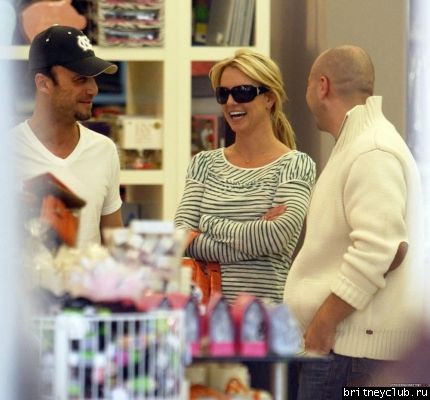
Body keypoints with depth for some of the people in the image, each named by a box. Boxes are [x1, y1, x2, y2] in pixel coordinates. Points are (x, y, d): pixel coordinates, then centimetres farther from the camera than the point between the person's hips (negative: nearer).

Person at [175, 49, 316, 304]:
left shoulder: (296, 165, -2)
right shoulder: (204, 164, 10)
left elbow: (279, 234, -16)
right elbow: (179, 236, -1)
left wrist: (210, 225, -6)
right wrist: (254, 235, -13)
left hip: (267, 300, -3)